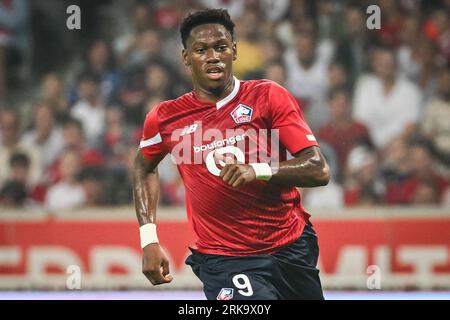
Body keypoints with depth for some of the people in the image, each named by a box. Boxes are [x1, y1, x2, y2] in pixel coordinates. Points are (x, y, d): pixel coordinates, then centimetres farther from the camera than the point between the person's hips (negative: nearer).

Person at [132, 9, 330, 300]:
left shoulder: (269, 96, -4)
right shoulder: (165, 118, 1)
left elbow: (319, 170, -10)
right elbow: (145, 168, 22)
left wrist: (258, 170, -27)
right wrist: (149, 240, 11)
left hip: (293, 249, 2)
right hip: (224, 261, -2)